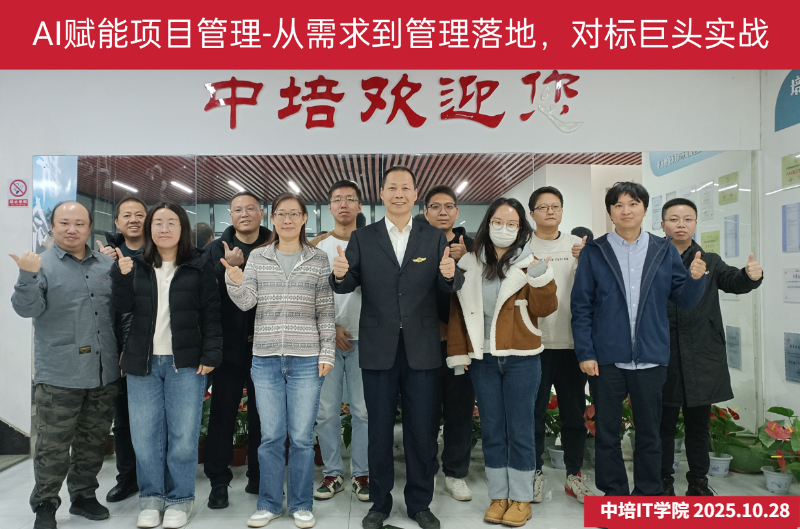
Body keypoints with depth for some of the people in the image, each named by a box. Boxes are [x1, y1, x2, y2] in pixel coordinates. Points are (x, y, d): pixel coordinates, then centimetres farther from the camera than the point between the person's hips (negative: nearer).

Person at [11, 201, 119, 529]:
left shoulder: (107, 265, 10)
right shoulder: (42, 264, -2)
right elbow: (27, 309, -14)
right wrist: (28, 276, -29)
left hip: (104, 374, 4)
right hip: (60, 376, -4)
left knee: (93, 442, 15)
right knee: (53, 446, 4)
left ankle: (83, 496, 30)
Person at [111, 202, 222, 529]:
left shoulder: (198, 267, 0)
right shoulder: (135, 264, 8)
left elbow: (211, 315, -2)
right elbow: (123, 307, 1)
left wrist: (210, 355, -9)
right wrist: (122, 275, -14)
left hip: (186, 364, -2)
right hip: (142, 362, 3)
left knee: (183, 436, 2)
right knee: (145, 435, 7)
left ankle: (180, 500, 19)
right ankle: (151, 498, 24)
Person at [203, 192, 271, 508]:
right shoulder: (216, 250, 6)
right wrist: (227, 266, -18)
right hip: (229, 343, 1)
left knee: (262, 412, 11)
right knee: (223, 412, 8)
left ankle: (259, 477, 27)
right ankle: (218, 481, 21)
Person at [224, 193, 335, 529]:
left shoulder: (318, 259, 3)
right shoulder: (257, 257, 7)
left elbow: (326, 311, 2)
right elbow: (246, 303, 0)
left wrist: (327, 352, -2)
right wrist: (234, 281, -20)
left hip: (306, 360, -1)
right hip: (265, 359, 1)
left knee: (302, 436, 6)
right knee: (271, 436, 9)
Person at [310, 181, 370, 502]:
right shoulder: (317, 246, 7)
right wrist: (331, 328, -4)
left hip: (363, 337, -1)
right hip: (326, 337, 1)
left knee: (363, 410, 3)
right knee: (327, 410, 5)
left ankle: (362, 473, 16)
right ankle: (332, 473, 18)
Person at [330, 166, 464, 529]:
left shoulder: (434, 238, 4)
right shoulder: (362, 238, 4)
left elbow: (451, 287, -4)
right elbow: (348, 285, -3)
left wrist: (450, 274, -26)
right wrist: (339, 275, -25)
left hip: (422, 349, 0)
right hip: (378, 349, 0)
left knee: (421, 429, 10)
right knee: (379, 428, 12)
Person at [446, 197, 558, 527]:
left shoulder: (528, 264, 0)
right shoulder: (470, 264, 6)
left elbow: (544, 309, -7)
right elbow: (458, 310, 7)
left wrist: (540, 276, -20)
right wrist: (457, 351, 2)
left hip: (521, 358, -2)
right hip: (482, 359, 3)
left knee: (519, 429, 5)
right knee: (491, 430, 10)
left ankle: (521, 499, 19)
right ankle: (498, 496, 24)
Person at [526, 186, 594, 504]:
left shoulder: (579, 246, 9)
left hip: (571, 342, 2)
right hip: (534, 343, -2)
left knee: (574, 413, 10)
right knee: (533, 412, 6)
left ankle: (574, 475, 24)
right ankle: (535, 473, 20)